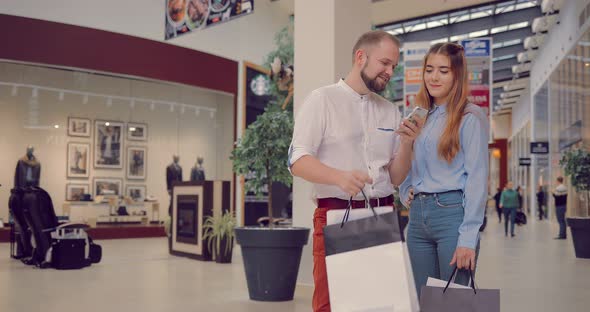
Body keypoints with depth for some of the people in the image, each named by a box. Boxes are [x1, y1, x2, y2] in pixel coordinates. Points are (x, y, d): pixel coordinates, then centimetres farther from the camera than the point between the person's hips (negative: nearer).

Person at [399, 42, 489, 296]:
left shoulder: (471, 117, -4)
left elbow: (477, 178, -10)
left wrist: (468, 238, -16)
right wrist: (407, 194, 5)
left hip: (453, 212, -6)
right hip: (418, 215, 6)